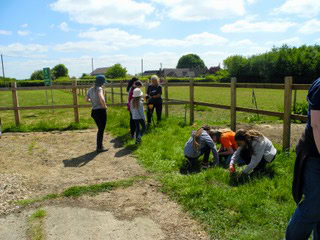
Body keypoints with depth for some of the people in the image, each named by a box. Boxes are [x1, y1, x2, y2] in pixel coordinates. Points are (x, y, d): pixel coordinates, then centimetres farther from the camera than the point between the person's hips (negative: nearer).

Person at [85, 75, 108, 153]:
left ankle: (99, 145, 30)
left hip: (94, 111, 8)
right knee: (101, 129, 6)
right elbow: (101, 99, -32)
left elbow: (86, 99, 17)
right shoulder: (99, 89, -15)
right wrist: (104, 106, -17)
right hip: (101, 111, -8)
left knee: (100, 129, 21)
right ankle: (100, 147, 14)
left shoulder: (91, 89, 9)